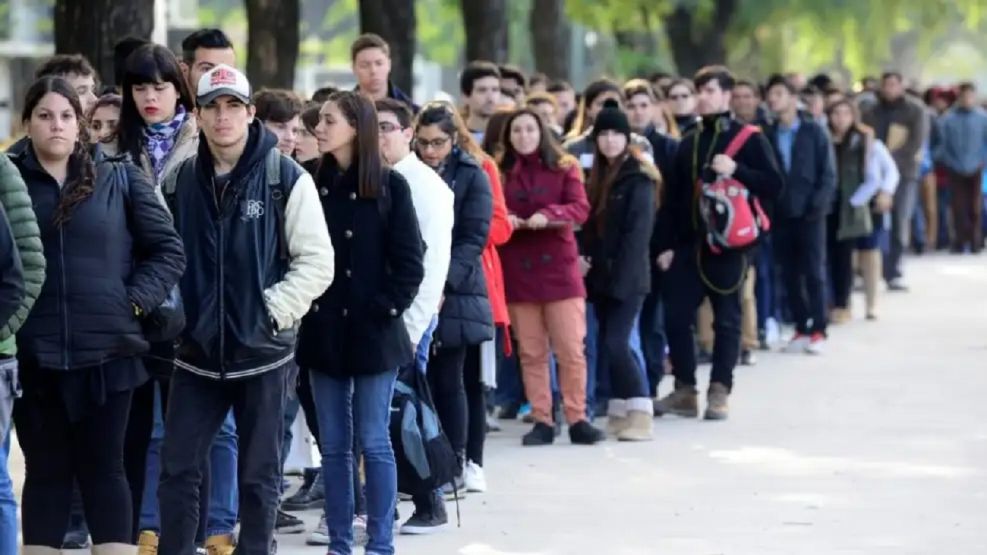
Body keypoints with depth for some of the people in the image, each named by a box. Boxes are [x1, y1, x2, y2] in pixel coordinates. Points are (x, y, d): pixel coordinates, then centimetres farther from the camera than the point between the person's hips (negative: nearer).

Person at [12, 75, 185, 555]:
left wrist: (136, 300, -4)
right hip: (33, 354, 0)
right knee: (46, 471, 7)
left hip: (107, 350, 0)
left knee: (104, 468, 4)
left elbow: (169, 251, 6)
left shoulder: (120, 179, 4)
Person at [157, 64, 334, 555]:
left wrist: (273, 312, -13)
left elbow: (317, 262, -6)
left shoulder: (285, 178, -6)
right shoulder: (179, 181, 5)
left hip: (262, 353, -3)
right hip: (197, 353, 3)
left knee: (259, 475, 6)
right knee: (177, 469, 3)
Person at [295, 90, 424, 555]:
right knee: (333, 444, 7)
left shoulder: (389, 186, -4)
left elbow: (409, 261, -4)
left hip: (372, 330, -4)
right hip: (323, 330, 4)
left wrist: (385, 309, -11)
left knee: (373, 442, -1)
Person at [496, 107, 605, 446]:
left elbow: (581, 208, -6)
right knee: (530, 352, 4)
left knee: (571, 349, -3)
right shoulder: (499, 172, 6)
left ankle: (577, 419, 4)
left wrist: (548, 215, -22)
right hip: (517, 271, 1)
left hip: (559, 268, -1)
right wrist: (504, 220, -17)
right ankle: (542, 421, 9)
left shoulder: (564, 167, 4)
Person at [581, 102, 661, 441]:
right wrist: (585, 260, 3)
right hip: (601, 276, 8)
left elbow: (638, 233, -14)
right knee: (609, 343, 8)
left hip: (627, 278, -8)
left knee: (615, 343, -15)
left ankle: (641, 416, -13)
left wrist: (620, 278, -18)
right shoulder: (598, 177, 15)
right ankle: (619, 413, 14)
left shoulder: (638, 179, -9)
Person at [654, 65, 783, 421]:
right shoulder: (689, 142, 14)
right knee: (676, 317, 1)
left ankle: (719, 393, 6)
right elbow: (674, 198, 13)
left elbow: (774, 185, -8)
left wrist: (736, 170, -20)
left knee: (726, 320, 1)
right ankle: (685, 391, 11)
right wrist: (666, 244, 7)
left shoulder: (749, 138, -1)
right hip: (688, 244, 5)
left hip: (728, 244, -5)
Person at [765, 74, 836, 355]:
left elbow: (828, 173, -4)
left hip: (809, 213, -3)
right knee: (790, 274, 6)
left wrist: (819, 204, -13)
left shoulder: (814, 131, -2)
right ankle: (801, 328, 14)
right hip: (780, 214, 3)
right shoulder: (768, 135, 6)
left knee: (814, 272, 0)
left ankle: (818, 330, 4)